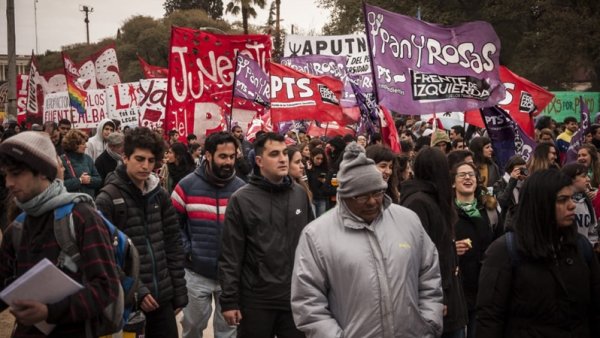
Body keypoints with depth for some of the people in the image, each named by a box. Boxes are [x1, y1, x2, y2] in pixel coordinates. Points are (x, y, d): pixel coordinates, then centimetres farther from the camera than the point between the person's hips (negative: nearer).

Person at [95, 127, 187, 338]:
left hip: (163, 296, 5)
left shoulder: (160, 195, 8)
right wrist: (135, 290, -18)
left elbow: (173, 246, 10)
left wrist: (179, 293, 8)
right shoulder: (107, 199, -8)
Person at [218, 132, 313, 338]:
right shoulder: (241, 200, -7)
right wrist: (229, 300, -10)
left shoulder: (300, 195, 5)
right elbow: (231, 256, -8)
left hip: (296, 297, 3)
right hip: (256, 300, -3)